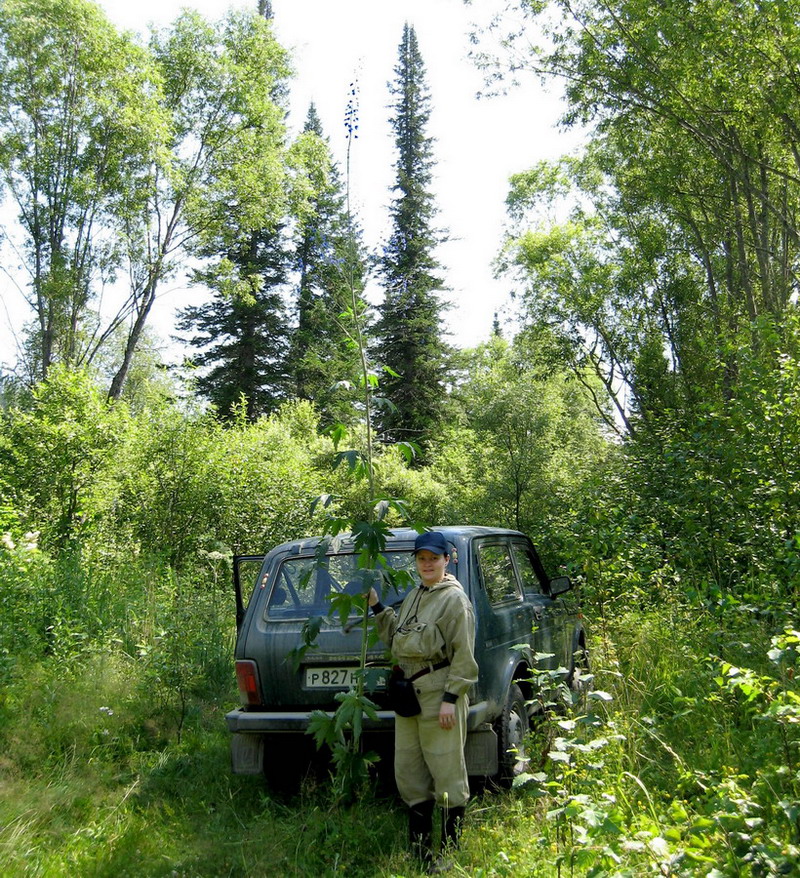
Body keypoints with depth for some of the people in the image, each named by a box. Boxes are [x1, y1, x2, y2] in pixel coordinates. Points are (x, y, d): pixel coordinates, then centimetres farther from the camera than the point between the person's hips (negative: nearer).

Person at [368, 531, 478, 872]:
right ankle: (420, 850, 23)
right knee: (408, 771, 12)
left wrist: (450, 698, -18)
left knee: (446, 772, -2)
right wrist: (377, 606, 12)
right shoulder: (414, 596, 17)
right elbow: (396, 637, 21)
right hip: (409, 691, 9)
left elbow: (464, 655, -13)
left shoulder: (454, 598, -9)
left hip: (439, 693, -9)